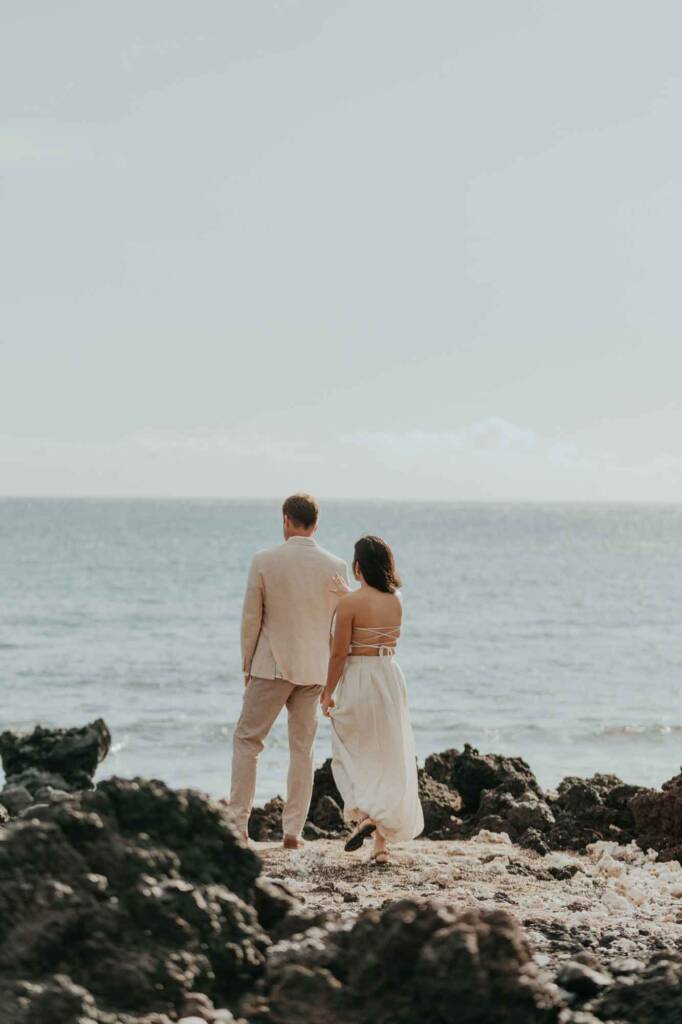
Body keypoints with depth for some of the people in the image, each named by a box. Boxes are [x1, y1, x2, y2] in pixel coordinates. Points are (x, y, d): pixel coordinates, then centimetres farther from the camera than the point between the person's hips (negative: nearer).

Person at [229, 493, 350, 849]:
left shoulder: (264, 561, -8)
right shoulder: (336, 566, -1)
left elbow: (251, 618, -4)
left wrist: (247, 666, 7)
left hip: (272, 665, -3)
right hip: (314, 669, 3)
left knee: (247, 740, 7)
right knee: (302, 748, 9)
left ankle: (238, 823, 1)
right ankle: (293, 830, 7)